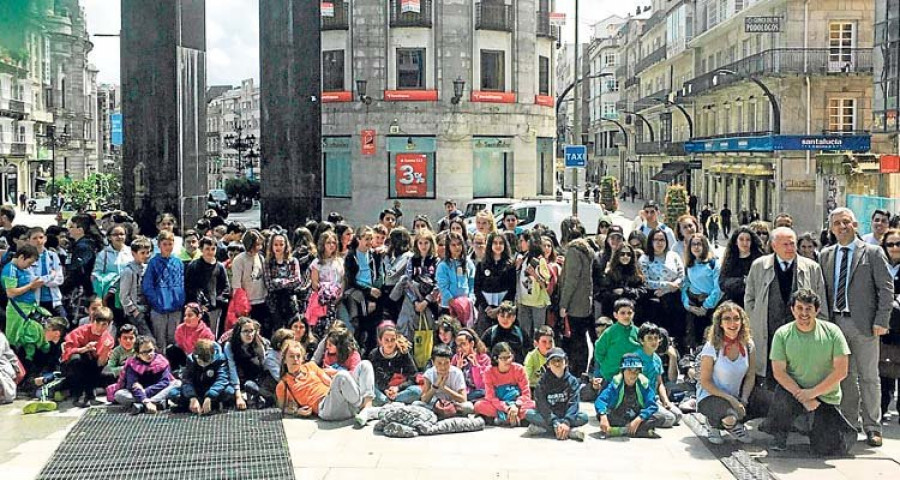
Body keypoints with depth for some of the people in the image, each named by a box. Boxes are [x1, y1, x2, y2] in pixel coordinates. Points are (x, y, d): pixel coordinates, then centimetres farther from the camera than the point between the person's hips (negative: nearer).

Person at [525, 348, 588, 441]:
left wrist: (566, 422, -30)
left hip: (566, 416, 0)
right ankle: (571, 430, -33)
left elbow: (573, 403, -13)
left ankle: (542, 428, -28)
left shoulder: (572, 381, -2)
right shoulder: (542, 383, -4)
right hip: (547, 417, 0)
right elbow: (543, 406, -15)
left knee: (584, 417, -26)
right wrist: (555, 423, -29)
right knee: (529, 414, -27)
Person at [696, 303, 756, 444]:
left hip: (736, 397, 5)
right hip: (710, 397, -5)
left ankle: (733, 425, 6)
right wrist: (730, 399, -21)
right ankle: (714, 424, 2)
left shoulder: (748, 345, -2)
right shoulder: (712, 347, -15)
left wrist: (743, 400, -12)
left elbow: (750, 376, 4)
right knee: (731, 417, -37)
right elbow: (705, 382, -12)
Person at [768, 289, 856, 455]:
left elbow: (841, 370, -10)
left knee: (829, 449, -11)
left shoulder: (832, 331, -7)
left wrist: (813, 392, -18)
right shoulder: (782, 334, -6)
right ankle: (779, 437, -5)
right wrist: (802, 396, -21)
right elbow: (778, 371, -10)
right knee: (782, 397, -35)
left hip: (826, 396, 0)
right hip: (795, 391, 0)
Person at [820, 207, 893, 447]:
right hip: (835, 322, 4)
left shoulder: (873, 252, 0)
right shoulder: (826, 255, 11)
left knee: (869, 377, 3)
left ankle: (872, 428, 12)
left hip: (863, 324, -3)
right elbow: (824, 290, 12)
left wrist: (881, 321, -10)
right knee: (844, 377, 10)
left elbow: (886, 288, -3)